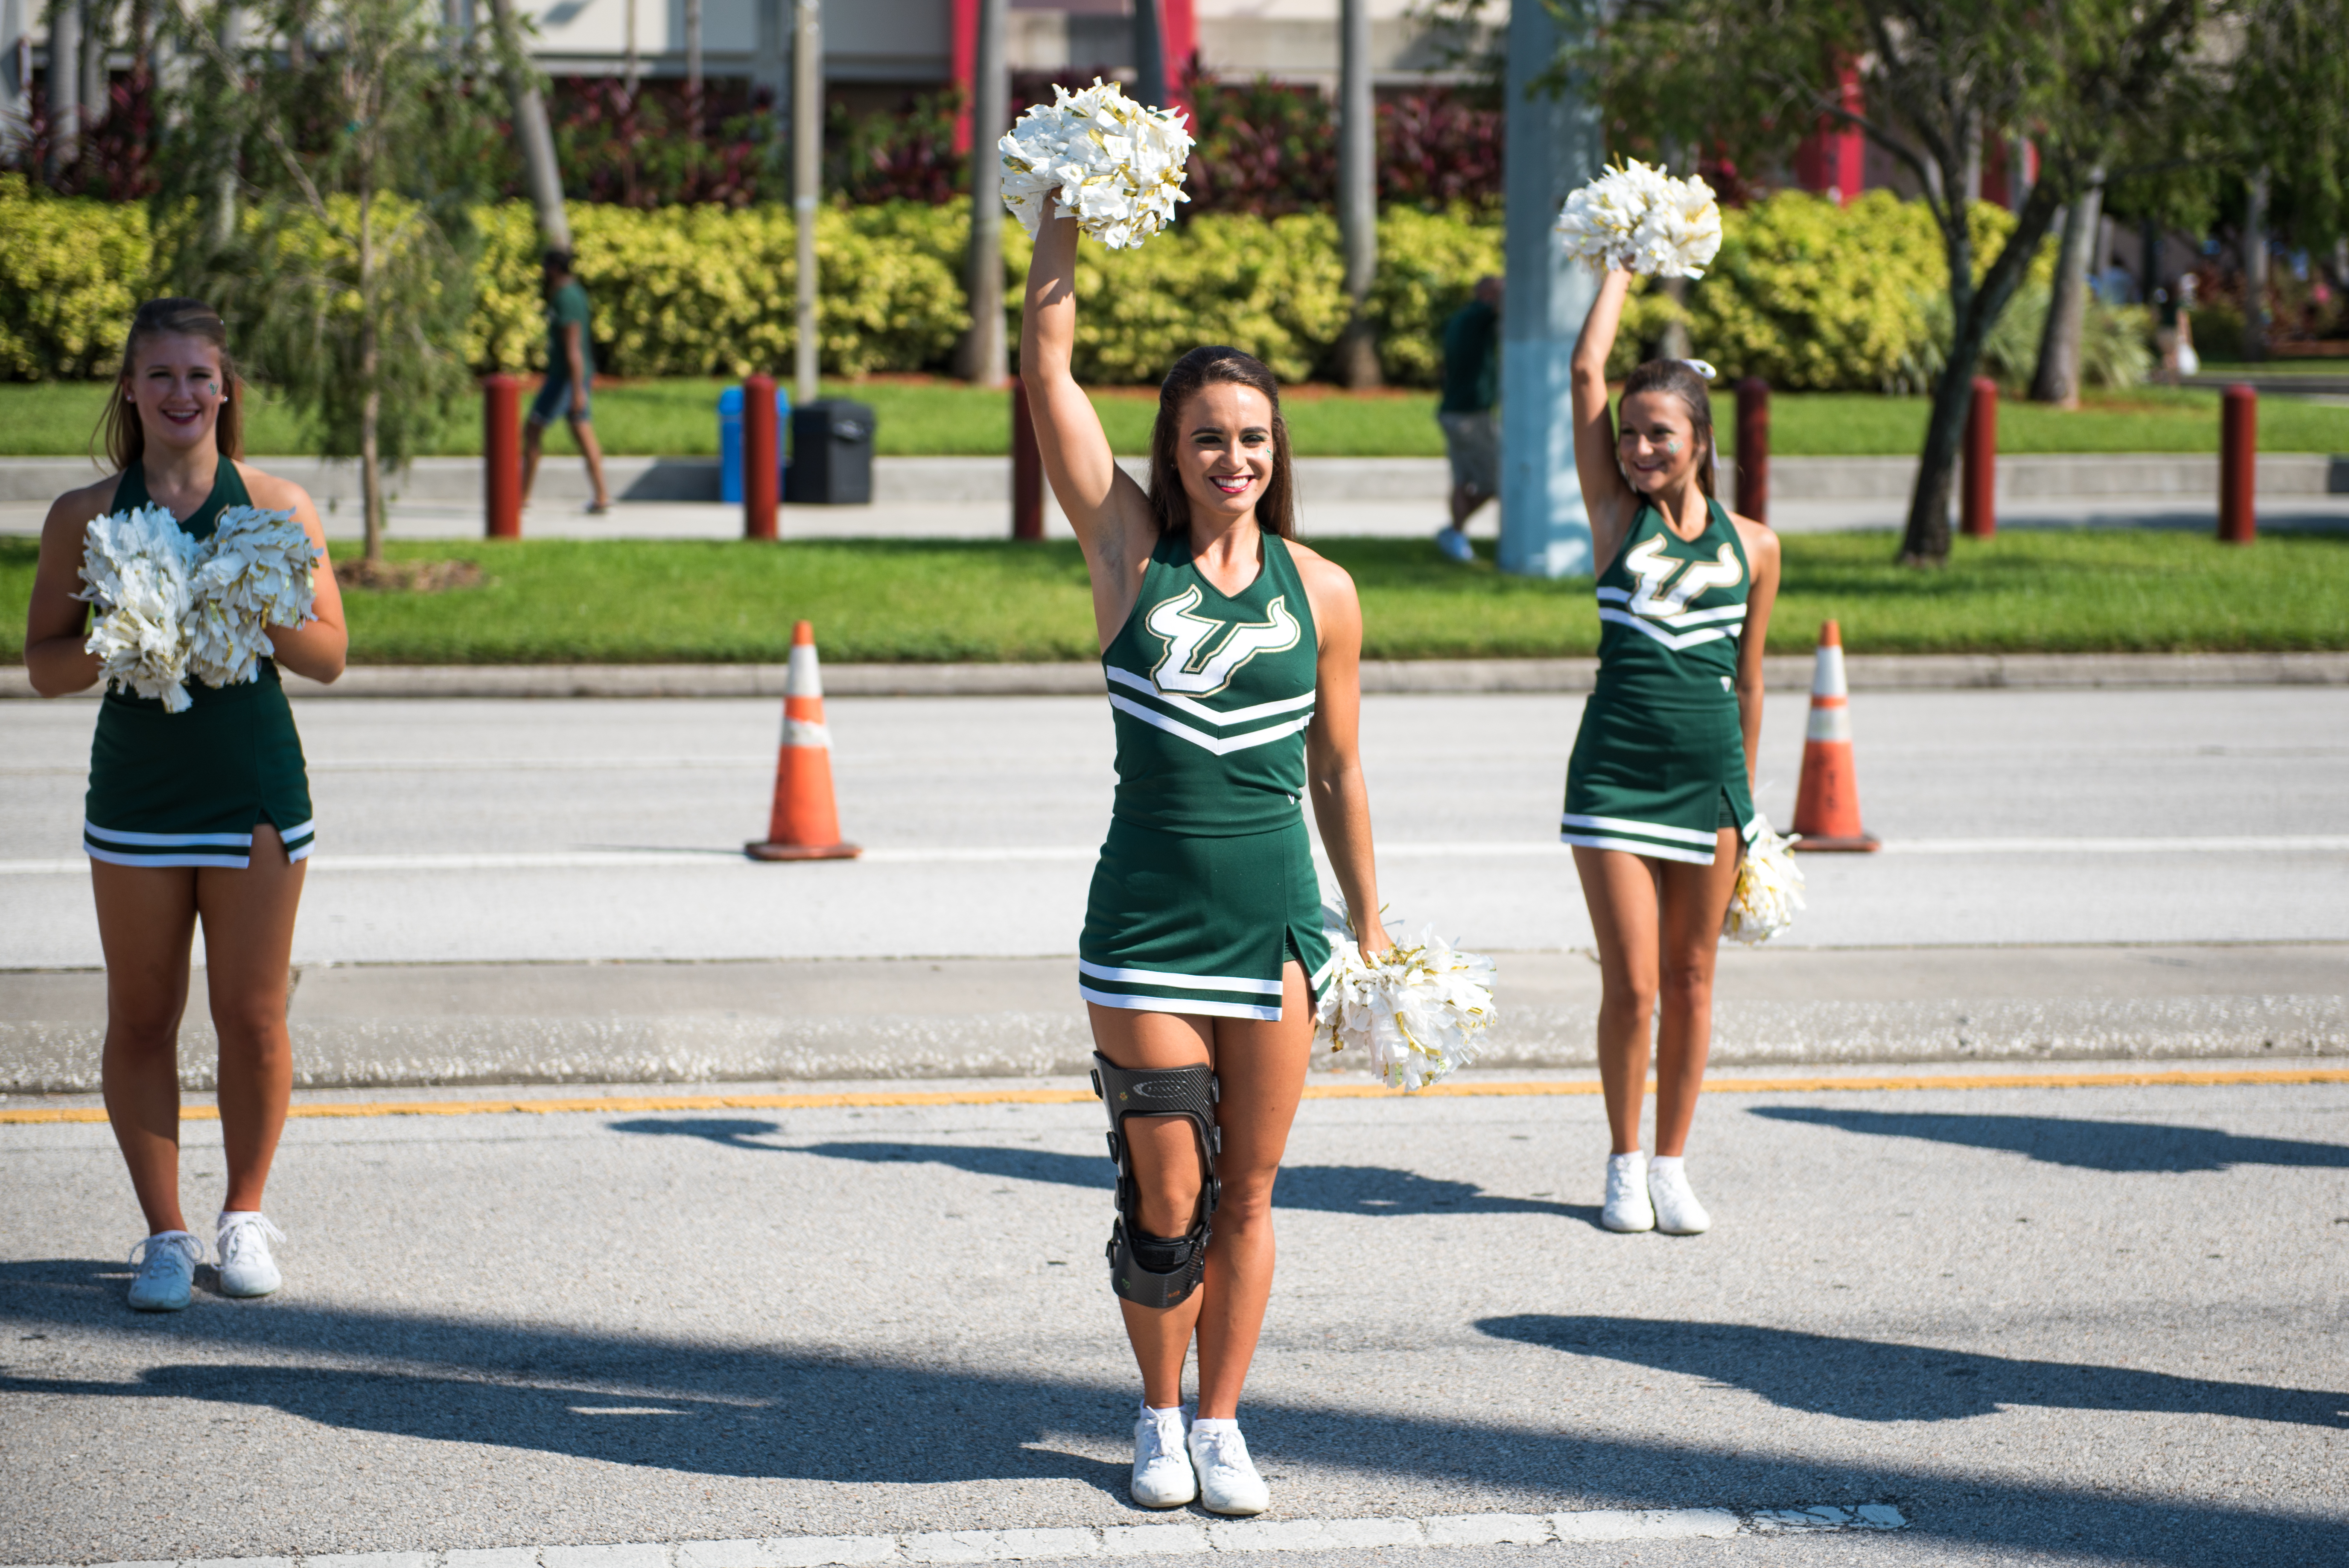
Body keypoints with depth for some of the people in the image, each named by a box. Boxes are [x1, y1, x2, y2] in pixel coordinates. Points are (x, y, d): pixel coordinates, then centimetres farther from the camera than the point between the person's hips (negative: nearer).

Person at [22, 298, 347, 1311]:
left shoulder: (276, 506, 2)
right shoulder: (86, 516, 3)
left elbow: (330, 656, 3)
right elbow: (45, 665, 4)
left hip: (255, 792, 0)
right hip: (136, 792, 1)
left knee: (252, 1017, 2)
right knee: (141, 1019, 4)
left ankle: (244, 1217, 20)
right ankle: (164, 1235, 15)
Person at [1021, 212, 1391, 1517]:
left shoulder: (1321, 593, 3)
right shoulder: (1131, 551, 0)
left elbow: (1336, 772, 12)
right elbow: (1048, 368, -4)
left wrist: (1372, 925, 14)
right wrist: (1067, 220, -8)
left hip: (1277, 918, 1)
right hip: (1149, 911, -1)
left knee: (1248, 1192, 7)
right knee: (1165, 1198, 2)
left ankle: (1222, 1424, 20)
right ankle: (1161, 1415, 23)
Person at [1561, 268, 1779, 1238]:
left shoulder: (1751, 547, 5)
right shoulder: (1618, 518, 1)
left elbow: (1747, 683, 12)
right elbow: (1586, 371, -4)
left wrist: (1743, 801, 15)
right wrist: (1622, 267, 4)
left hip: (1709, 777, 2)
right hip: (1613, 779, -1)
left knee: (1691, 981, 8)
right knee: (1631, 985, -3)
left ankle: (1672, 1163, 20)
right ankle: (1625, 1165, 14)